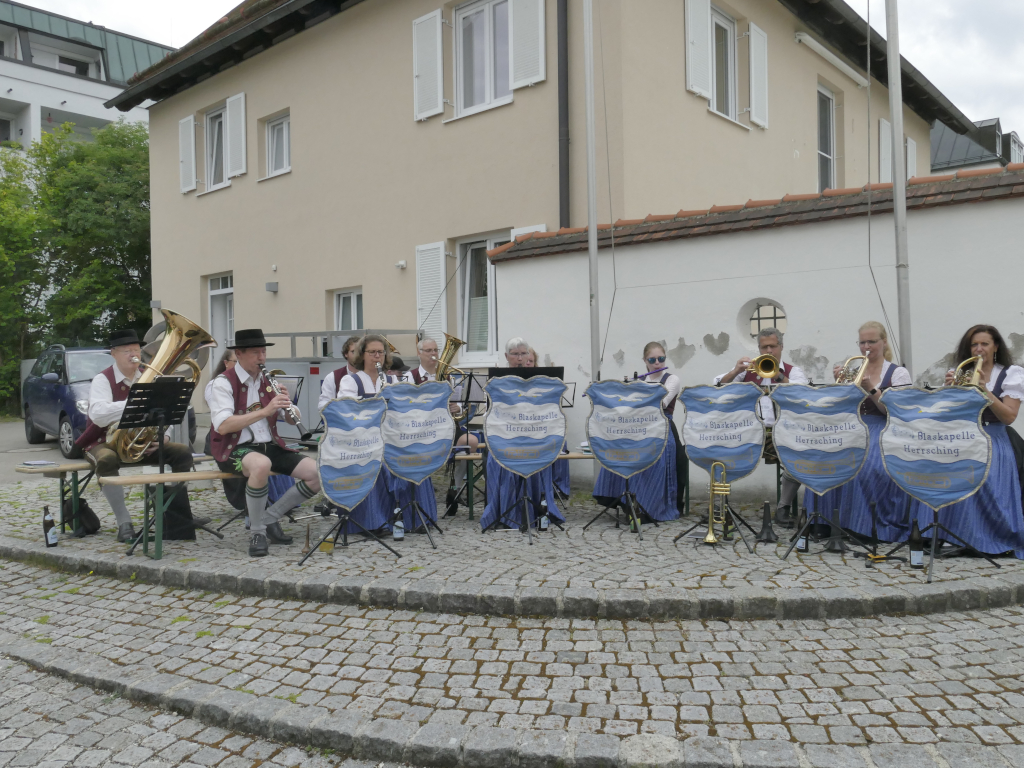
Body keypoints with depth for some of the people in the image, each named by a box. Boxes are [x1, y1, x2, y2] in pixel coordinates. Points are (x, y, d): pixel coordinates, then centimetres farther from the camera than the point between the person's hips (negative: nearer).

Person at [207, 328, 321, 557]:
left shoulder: (268, 380, 12)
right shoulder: (224, 383, -7)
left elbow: (293, 420, 11)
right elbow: (222, 426, -22)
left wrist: (287, 404, -11)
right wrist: (264, 411, -27)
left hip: (270, 446, 6)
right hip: (235, 449, -6)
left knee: (318, 475, -14)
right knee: (261, 465, -41)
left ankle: (270, 517, 5)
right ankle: (256, 531, -18)